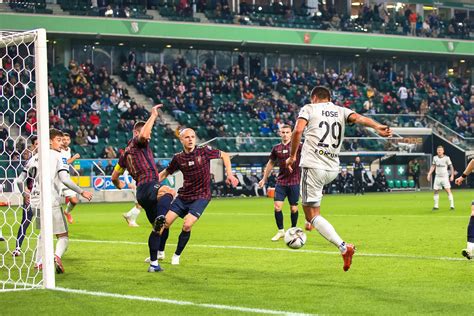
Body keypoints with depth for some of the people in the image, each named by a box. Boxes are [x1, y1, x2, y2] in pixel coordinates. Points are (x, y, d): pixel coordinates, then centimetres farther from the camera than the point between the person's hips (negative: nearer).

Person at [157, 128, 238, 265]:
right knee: (166, 222, -1)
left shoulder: (204, 151, -11)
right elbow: (166, 173, 12)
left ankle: (177, 256, 2)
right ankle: (160, 252, 23)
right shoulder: (178, 158, -3)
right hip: (183, 196, 3)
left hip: (201, 197, -3)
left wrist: (229, 174, -6)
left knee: (187, 225, -19)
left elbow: (224, 155, 2)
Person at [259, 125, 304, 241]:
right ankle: (280, 231, 8)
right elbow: (271, 163, 20)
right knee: (277, 206, -7)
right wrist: (264, 178, 22)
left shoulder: (297, 146, -3)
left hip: (294, 182, -3)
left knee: (293, 208, 2)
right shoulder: (276, 148, 8)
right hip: (281, 182, 3)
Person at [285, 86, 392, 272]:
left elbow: (298, 131, -11)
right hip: (333, 169, 6)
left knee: (313, 215, -3)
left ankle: (343, 247, -19)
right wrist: (377, 127, -23)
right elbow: (357, 118, -5)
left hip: (313, 166, -6)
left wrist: (292, 156, 1)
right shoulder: (340, 111, 15)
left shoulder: (308, 109, 5)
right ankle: (311, 221, 39)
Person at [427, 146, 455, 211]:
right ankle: (436, 206, 13)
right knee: (436, 191, 4)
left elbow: (451, 167, -6)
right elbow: (433, 166, 15)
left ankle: (452, 205, -8)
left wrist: (452, 175, -13)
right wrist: (429, 174, 10)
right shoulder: (435, 158, 4)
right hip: (437, 176, 4)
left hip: (445, 177, -4)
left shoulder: (446, 158, -8)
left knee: (448, 190, -11)